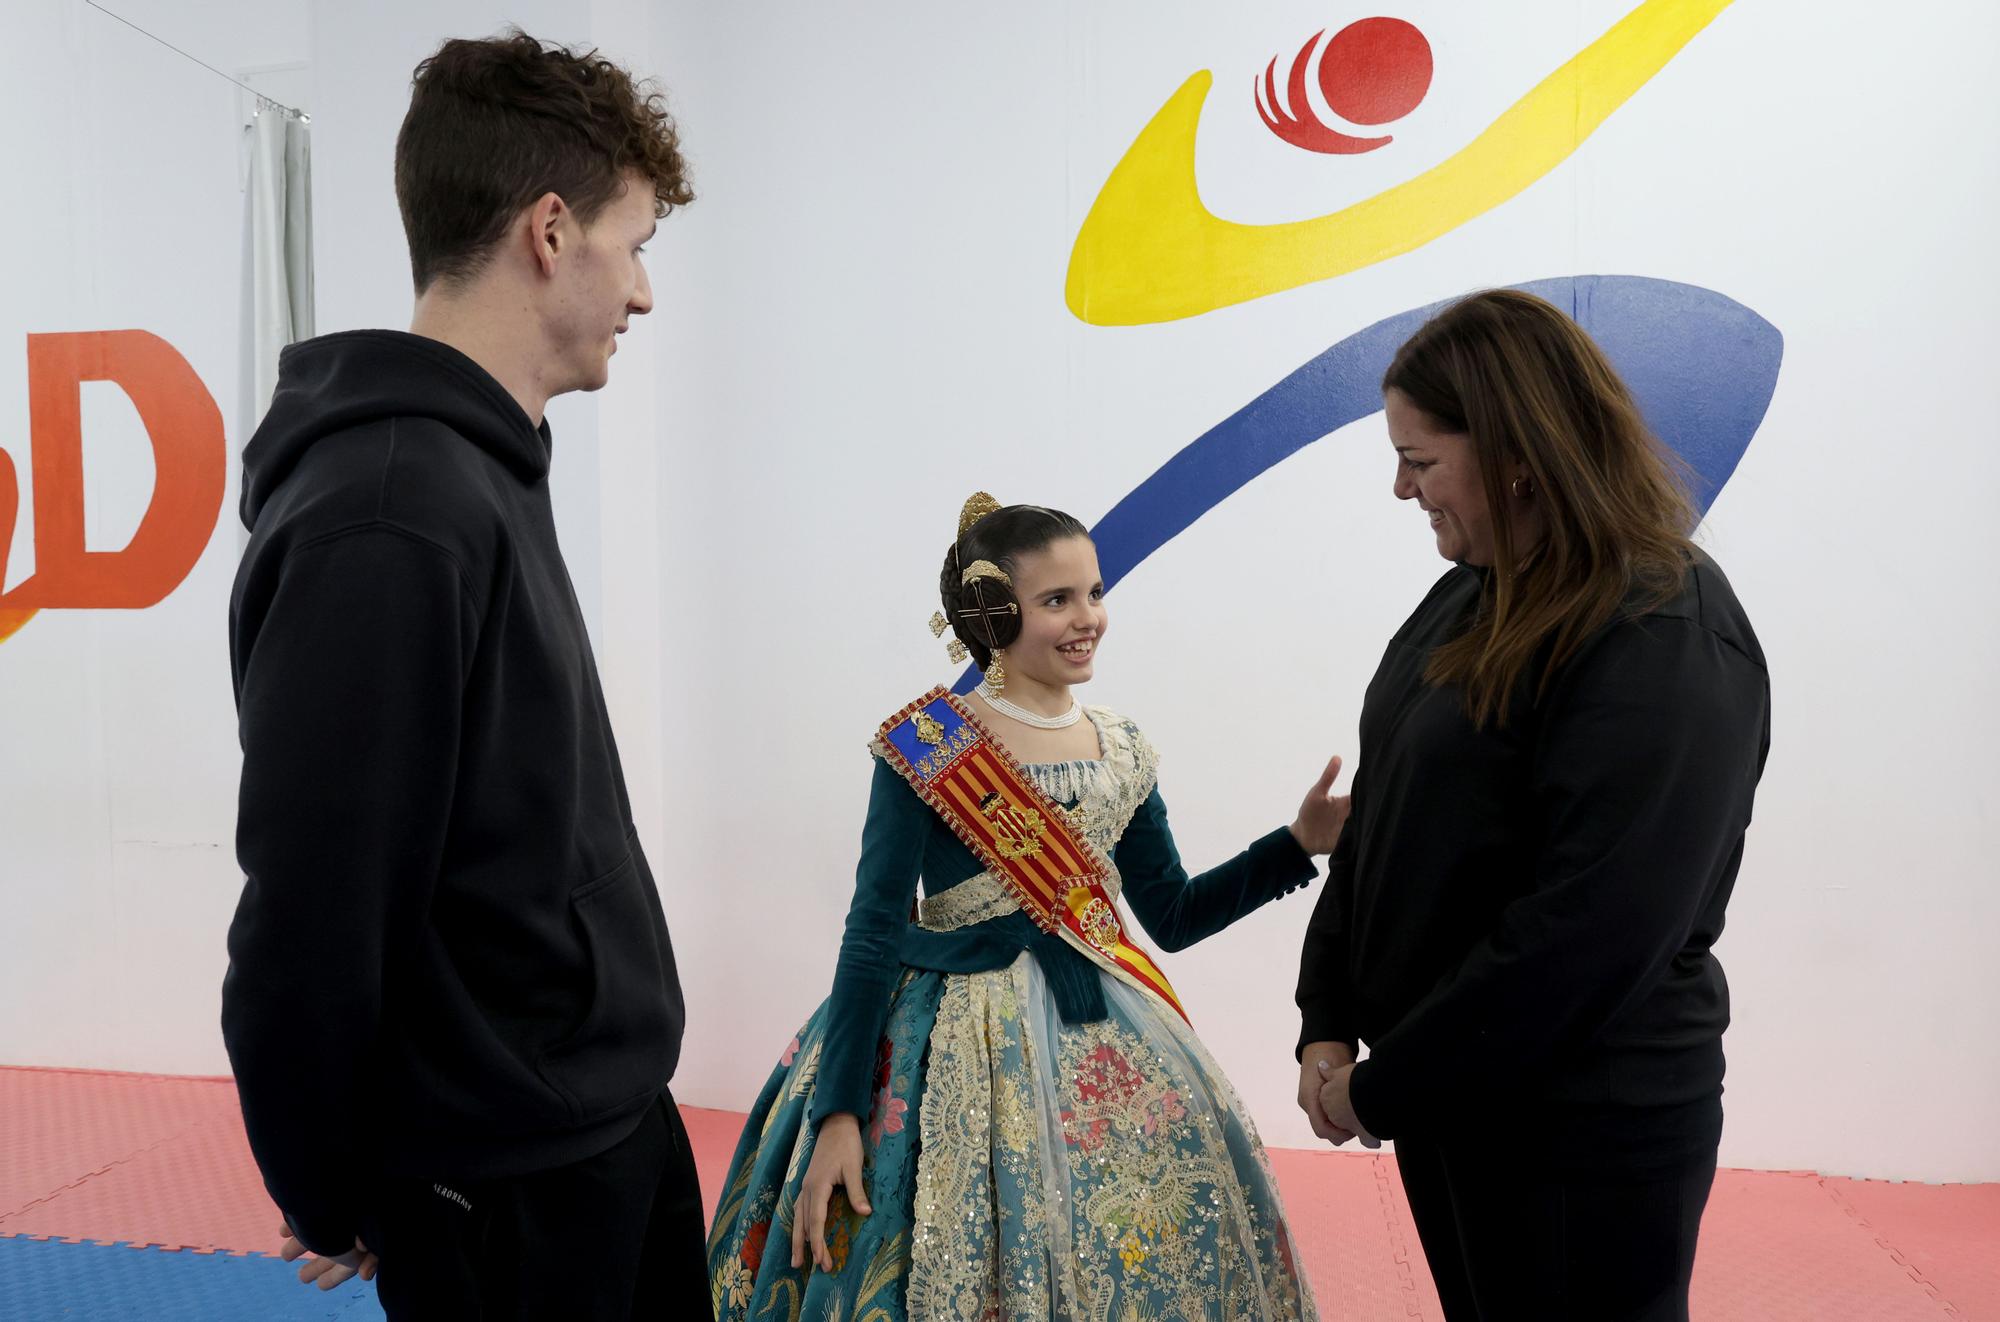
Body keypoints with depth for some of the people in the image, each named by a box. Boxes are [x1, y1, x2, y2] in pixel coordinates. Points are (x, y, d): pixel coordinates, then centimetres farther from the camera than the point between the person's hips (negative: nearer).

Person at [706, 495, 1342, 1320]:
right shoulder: (926, 748, -12)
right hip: (965, 1052, -5)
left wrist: (1298, 843, -1)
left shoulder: (1122, 753, 4)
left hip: (1107, 1043, 5)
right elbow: (873, 933, -12)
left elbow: (1172, 915, 9)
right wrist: (837, 1114, -15)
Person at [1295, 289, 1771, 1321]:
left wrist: (1381, 1088, -17)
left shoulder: (1670, 647, -20)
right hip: (1451, 1099, 7)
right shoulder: (1474, 598, 4)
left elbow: (1587, 932, -24)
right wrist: (1328, 1025, -1)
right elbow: (1383, 819, 6)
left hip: (1585, 1131, -7)